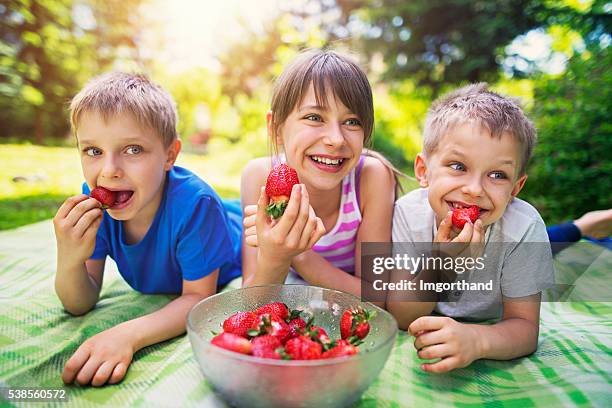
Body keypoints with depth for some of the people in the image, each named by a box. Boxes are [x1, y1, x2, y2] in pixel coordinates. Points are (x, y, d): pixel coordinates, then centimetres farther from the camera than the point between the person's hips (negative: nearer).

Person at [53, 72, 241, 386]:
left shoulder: (194, 203, -40)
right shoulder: (94, 201, -23)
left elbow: (198, 298, -29)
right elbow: (80, 305, -15)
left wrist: (126, 335, -45)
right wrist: (69, 261, -37)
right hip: (157, 290, 4)